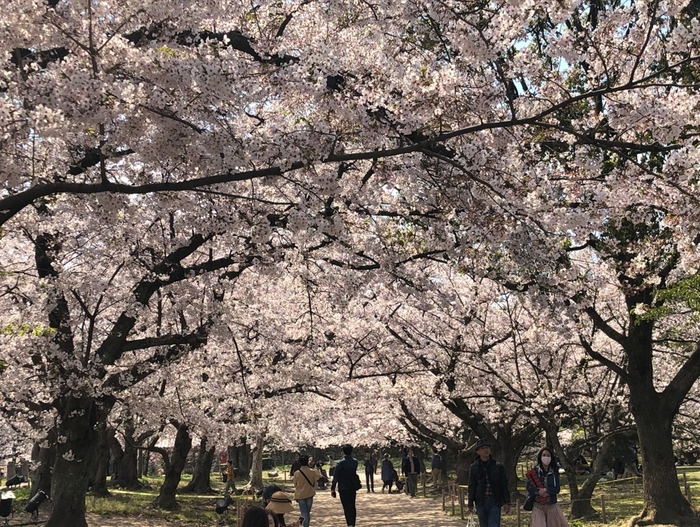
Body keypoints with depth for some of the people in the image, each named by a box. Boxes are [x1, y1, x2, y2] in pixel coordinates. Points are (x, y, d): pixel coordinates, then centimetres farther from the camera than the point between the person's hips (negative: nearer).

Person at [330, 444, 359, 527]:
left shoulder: (340, 463, -13)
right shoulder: (355, 462, 1)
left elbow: (335, 477, -14)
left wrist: (333, 489, -9)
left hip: (343, 488, -5)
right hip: (353, 487, 5)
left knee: (347, 507, -3)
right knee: (352, 506, 16)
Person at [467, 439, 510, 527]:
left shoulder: (498, 466, 1)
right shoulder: (474, 467, 3)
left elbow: (504, 485, 3)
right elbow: (472, 486, 5)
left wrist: (507, 502, -1)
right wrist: (470, 503, 4)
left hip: (495, 502, -1)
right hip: (481, 502, 1)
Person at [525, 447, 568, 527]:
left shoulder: (554, 472, 1)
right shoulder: (534, 471, -4)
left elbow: (557, 489, -4)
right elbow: (528, 487, -8)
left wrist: (545, 490, -18)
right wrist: (539, 491, -20)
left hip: (552, 505, 2)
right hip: (538, 505, -2)